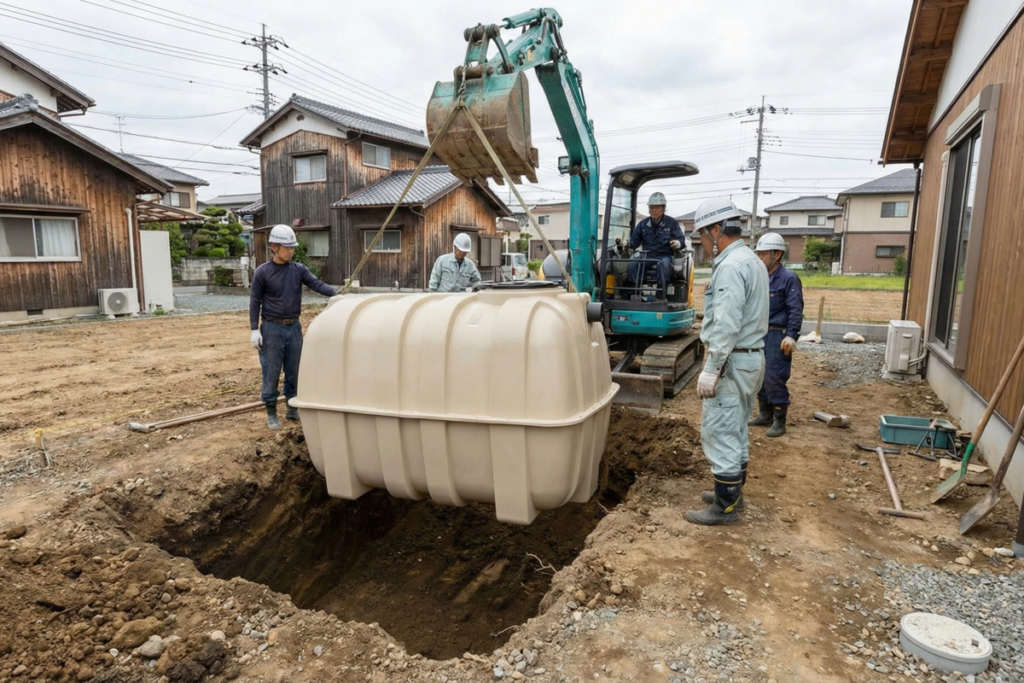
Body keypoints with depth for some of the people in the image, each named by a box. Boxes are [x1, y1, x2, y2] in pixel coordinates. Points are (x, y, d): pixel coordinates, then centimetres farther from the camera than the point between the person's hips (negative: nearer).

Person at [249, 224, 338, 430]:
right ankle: (271, 413, 14)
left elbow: (317, 284, -8)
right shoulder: (262, 272, -5)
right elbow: (255, 302, -3)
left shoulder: (299, 269, 4)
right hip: (272, 328, -3)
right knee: (271, 372, 2)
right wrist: (254, 330, -8)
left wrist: (337, 293, -27)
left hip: (294, 327, 4)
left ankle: (292, 408, 25)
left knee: (294, 371, 11)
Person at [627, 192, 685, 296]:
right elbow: (634, 241, 11)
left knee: (664, 264, -38)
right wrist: (628, 243, -13)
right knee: (634, 263, -31)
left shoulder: (672, 223, 4)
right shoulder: (643, 224, 12)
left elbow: (681, 239, 0)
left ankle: (661, 293, -36)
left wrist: (678, 243, -26)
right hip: (647, 255, 2)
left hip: (664, 255, -2)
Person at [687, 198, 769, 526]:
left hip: (732, 362, -11)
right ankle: (733, 493, 30)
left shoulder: (731, 266, -19)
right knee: (736, 432, 18)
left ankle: (725, 507, 7)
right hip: (750, 358, 11)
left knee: (720, 434, -3)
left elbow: (726, 326, -25)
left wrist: (711, 370, -23)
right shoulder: (751, 260, 14)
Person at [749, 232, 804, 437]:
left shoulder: (788, 278, -9)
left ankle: (779, 422, 6)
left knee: (774, 379, -5)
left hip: (777, 336, -8)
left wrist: (791, 336, -20)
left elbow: (796, 311, -12)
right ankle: (765, 414, 27)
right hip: (759, 334, 8)